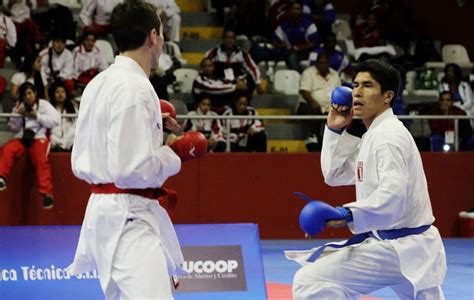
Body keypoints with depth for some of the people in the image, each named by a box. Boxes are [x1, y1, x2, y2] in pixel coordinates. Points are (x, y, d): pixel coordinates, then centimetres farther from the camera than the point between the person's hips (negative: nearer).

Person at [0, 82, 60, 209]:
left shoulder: (43, 104, 6)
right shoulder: (19, 107, 17)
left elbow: (56, 120, -6)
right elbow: (13, 128, 14)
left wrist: (38, 117, -11)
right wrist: (17, 115, -3)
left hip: (38, 137, -3)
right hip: (21, 137, 3)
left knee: (41, 160, -31)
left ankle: (47, 192, -36)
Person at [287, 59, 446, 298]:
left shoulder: (388, 135, -16)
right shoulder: (376, 134, 16)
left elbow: (394, 194, -31)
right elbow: (335, 175, 21)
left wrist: (350, 215, -44)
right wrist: (335, 130, 9)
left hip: (397, 249, -10)